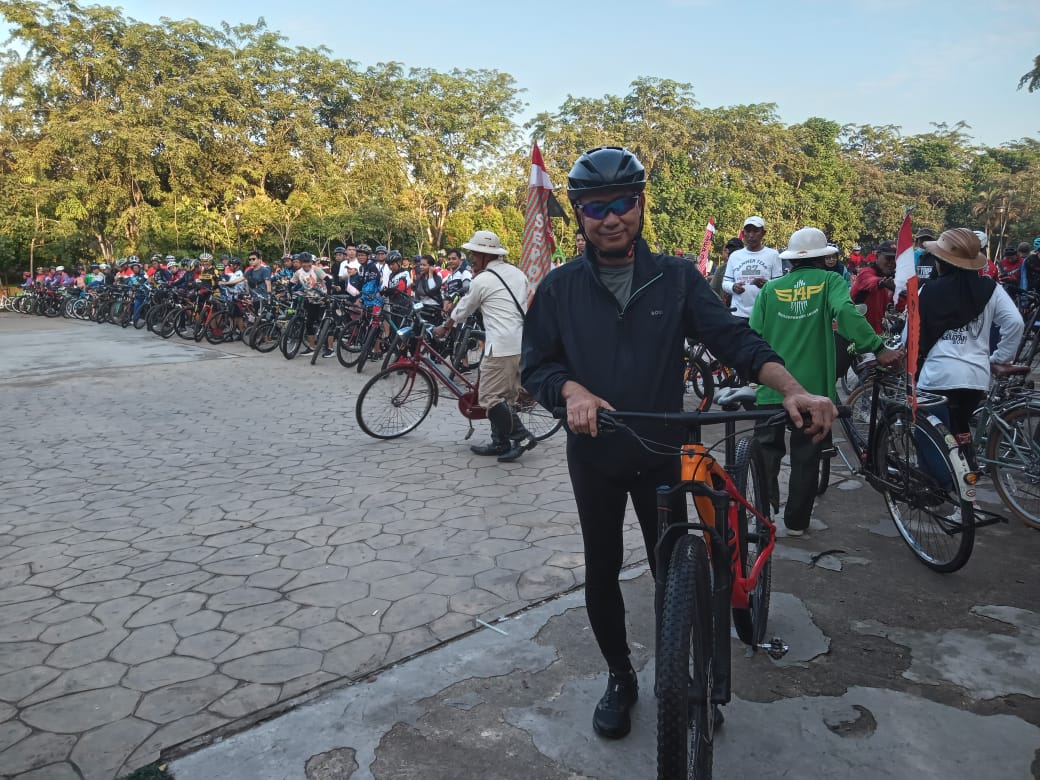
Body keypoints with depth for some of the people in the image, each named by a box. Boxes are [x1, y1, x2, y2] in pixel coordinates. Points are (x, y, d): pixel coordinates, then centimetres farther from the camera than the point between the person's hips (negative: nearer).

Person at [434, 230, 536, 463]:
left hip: (502, 346, -8)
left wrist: (444, 328, 25)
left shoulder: (482, 280, -5)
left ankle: (522, 436, -4)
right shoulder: (518, 273, 14)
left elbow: (463, 309, 8)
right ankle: (500, 442, 20)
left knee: (491, 398, -2)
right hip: (523, 343, 8)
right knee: (504, 395, 15)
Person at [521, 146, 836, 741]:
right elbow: (536, 364, -3)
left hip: (663, 452, 0)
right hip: (594, 454, 1)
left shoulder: (677, 278, -4)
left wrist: (793, 389, -28)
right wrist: (573, 390, -25)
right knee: (603, 570, 12)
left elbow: (735, 338, -12)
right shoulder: (560, 288, -3)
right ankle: (620, 677, 34)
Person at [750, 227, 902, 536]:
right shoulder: (830, 280, -2)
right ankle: (796, 521, 18)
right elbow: (847, 312, -21)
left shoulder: (770, 288, 3)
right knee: (806, 457, 11)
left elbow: (754, 334, 1)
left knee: (768, 451, 15)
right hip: (813, 387, -1)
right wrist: (879, 349, -22)